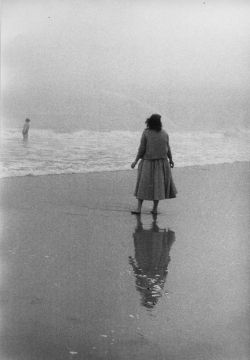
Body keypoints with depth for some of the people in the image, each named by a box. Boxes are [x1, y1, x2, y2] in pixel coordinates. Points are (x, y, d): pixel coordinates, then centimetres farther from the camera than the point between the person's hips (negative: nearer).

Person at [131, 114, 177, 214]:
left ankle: (139, 208, 1)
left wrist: (136, 161, -3)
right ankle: (155, 208, 11)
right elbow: (168, 149, 2)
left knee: (143, 185, 5)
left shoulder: (146, 133, -12)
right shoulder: (164, 133, -4)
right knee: (158, 185, 11)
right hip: (162, 163, 2)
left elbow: (141, 149, -12)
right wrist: (171, 160, 17)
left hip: (148, 163, -2)